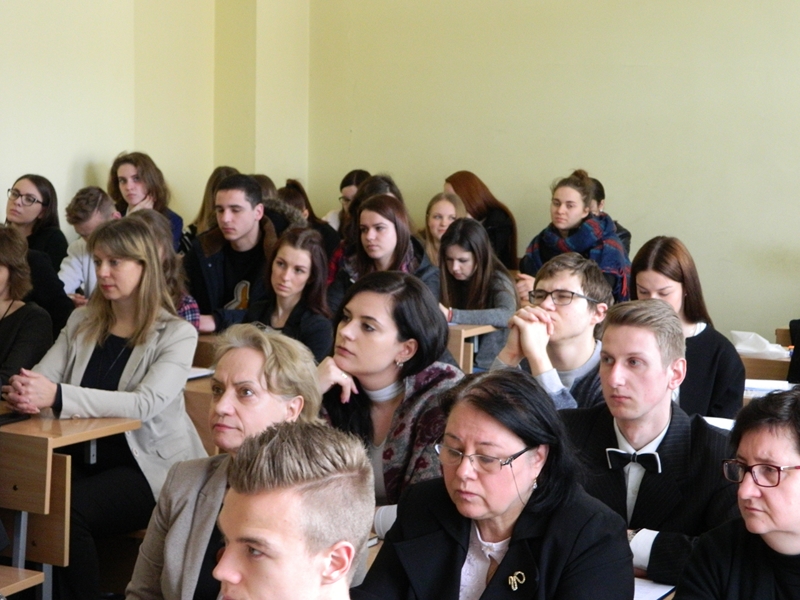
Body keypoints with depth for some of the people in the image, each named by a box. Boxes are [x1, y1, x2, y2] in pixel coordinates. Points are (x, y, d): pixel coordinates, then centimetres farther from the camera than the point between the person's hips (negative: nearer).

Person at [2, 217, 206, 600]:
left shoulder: (176, 334, -6)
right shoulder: (81, 323, 12)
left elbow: (146, 403, -21)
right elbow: (42, 376, 3)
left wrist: (57, 396, -33)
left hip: (149, 467, -5)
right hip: (83, 456, 5)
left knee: (69, 507, -30)